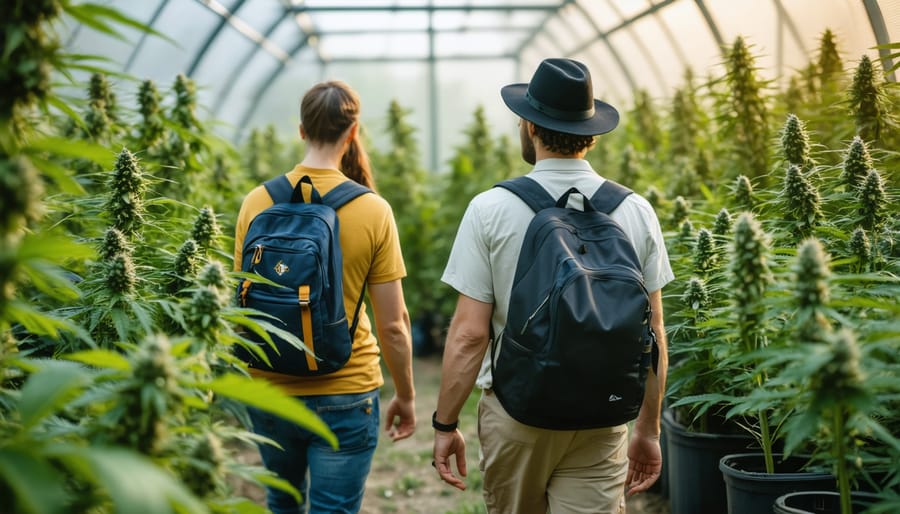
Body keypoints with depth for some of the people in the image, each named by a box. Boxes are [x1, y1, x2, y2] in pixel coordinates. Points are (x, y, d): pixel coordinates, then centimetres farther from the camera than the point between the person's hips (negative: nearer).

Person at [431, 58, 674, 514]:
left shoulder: (491, 209, -8)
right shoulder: (636, 211, -1)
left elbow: (469, 334, -10)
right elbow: (652, 335, 2)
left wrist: (445, 425, 1)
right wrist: (648, 431, 12)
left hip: (514, 412, -1)